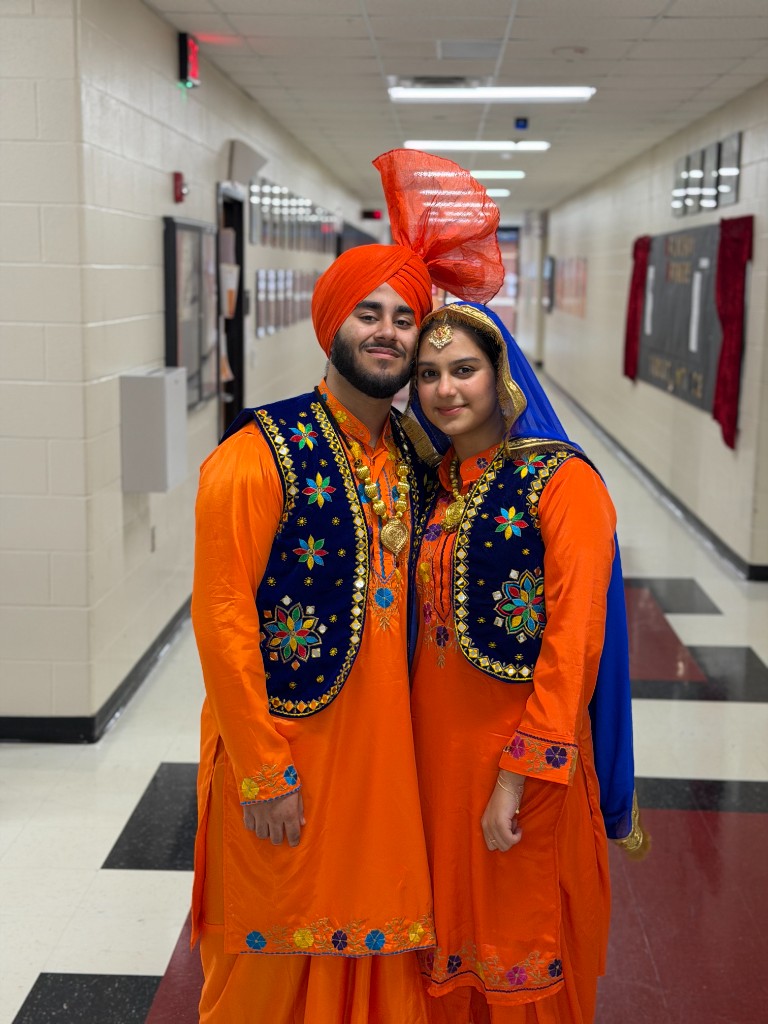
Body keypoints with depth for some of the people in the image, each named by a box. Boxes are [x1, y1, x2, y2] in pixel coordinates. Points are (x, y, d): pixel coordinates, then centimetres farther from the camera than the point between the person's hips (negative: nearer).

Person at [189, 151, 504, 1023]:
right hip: (285, 747, -5)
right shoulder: (260, 454, -14)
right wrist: (262, 772, -16)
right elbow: (221, 620, -16)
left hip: (383, 745, 6)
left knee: (375, 942, 17)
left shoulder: (415, 456, 6)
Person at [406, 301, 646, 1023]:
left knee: (522, 933, 11)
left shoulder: (562, 479, -13)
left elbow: (575, 639, -18)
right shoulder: (436, 483, 7)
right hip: (435, 739, 6)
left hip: (523, 745, -5)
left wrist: (517, 774, -20)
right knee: (448, 919, 19)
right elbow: (418, 622, 11)